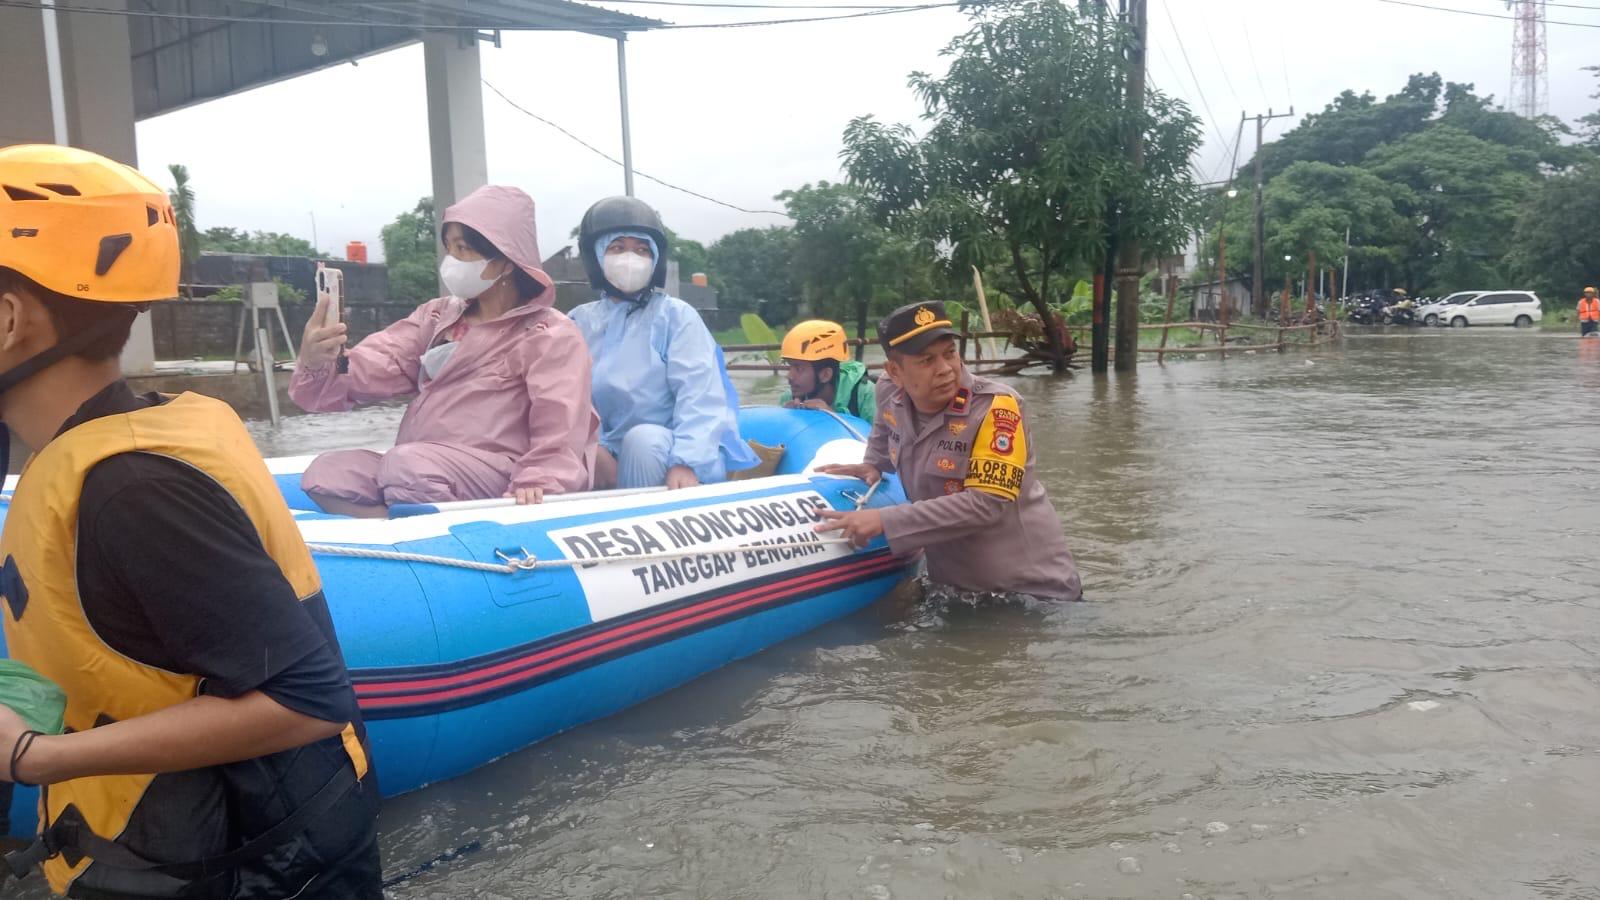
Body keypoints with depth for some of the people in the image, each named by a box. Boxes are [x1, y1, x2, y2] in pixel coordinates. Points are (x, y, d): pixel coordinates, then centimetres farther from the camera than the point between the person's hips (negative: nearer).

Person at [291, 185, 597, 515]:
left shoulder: (549, 334, 1)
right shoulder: (437, 316, 19)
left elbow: (560, 432, -13)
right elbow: (369, 370, 6)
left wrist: (536, 486, -32)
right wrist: (318, 363, -17)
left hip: (496, 482, -6)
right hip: (422, 473, 6)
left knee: (406, 465, -32)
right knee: (326, 472, -17)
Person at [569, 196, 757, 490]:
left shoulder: (676, 315, 0)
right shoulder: (580, 321, 11)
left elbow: (700, 394, -15)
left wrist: (686, 461, -31)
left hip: (666, 452, -2)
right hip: (610, 453, 3)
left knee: (643, 438, -34)